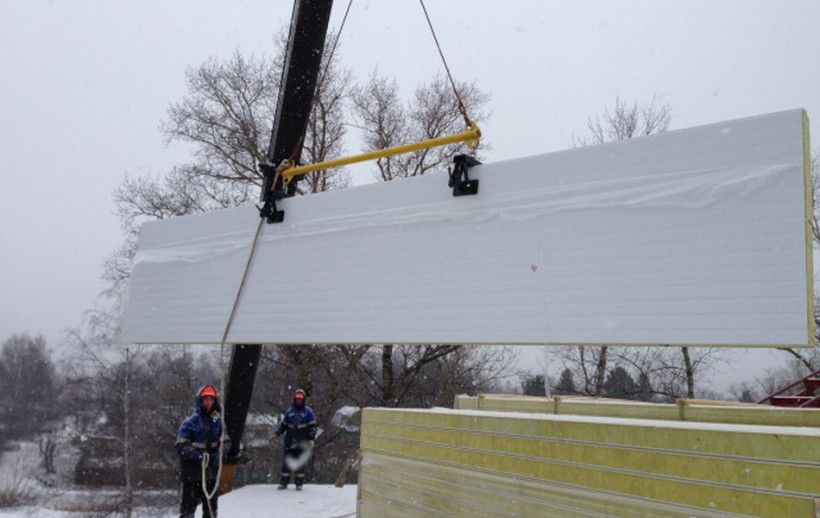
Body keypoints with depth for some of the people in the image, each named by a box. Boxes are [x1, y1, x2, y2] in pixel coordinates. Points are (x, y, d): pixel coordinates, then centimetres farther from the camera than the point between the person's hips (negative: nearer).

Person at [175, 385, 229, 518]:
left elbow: (226, 442, 13)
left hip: (211, 473, 5)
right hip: (192, 473, -5)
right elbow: (181, 447, -9)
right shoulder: (190, 422, -4)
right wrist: (199, 454, -23)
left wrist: (220, 450, -9)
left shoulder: (217, 422, 10)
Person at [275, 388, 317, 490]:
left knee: (300, 463, -2)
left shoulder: (308, 411, 4)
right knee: (286, 462, 0)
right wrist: (277, 433, 2)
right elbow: (283, 424, 16)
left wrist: (311, 439, -8)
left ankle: (299, 483, 4)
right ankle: (284, 482, 7)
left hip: (302, 443, -2)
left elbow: (313, 426, 1)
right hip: (290, 442, 3)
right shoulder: (289, 411, 13)